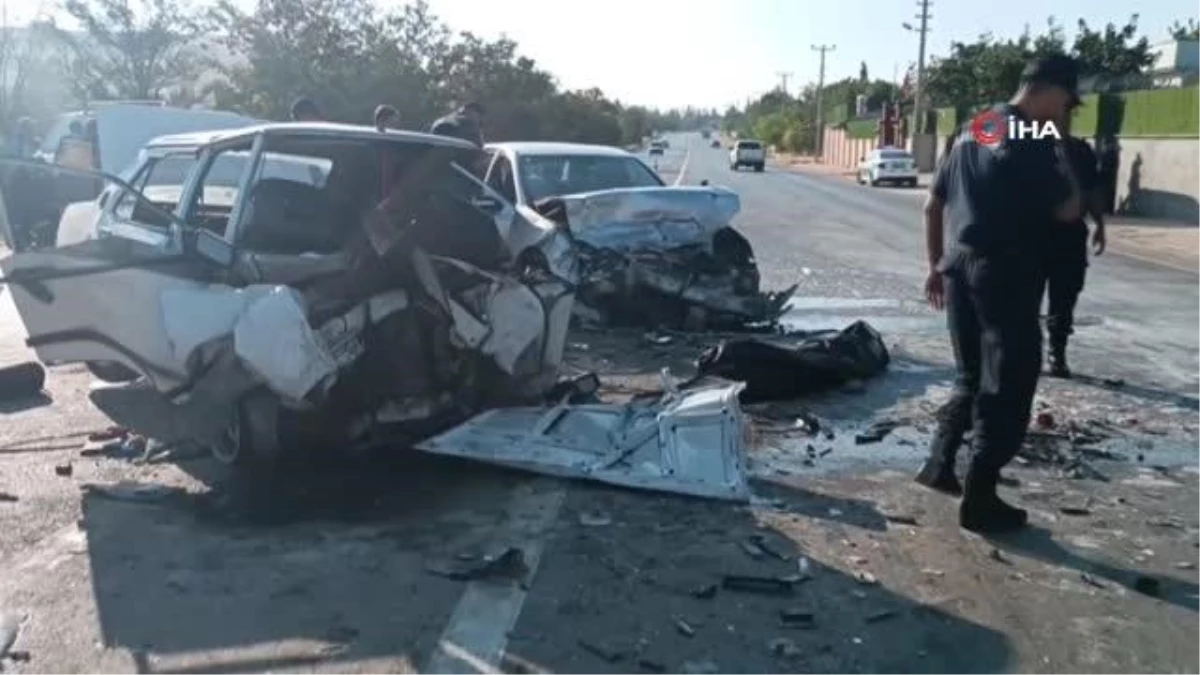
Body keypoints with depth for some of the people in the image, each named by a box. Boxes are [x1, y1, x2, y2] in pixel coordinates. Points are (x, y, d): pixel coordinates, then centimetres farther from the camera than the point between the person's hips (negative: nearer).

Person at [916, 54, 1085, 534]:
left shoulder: (971, 132, 13)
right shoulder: (1032, 140, -13)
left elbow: (933, 205, 16)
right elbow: (1068, 212, -10)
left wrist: (936, 264, 21)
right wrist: (1060, 157, 1)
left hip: (961, 265, 8)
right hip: (1007, 274, -8)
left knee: (972, 377, 21)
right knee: (1008, 387, 2)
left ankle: (939, 464, 23)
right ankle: (980, 499, 6)